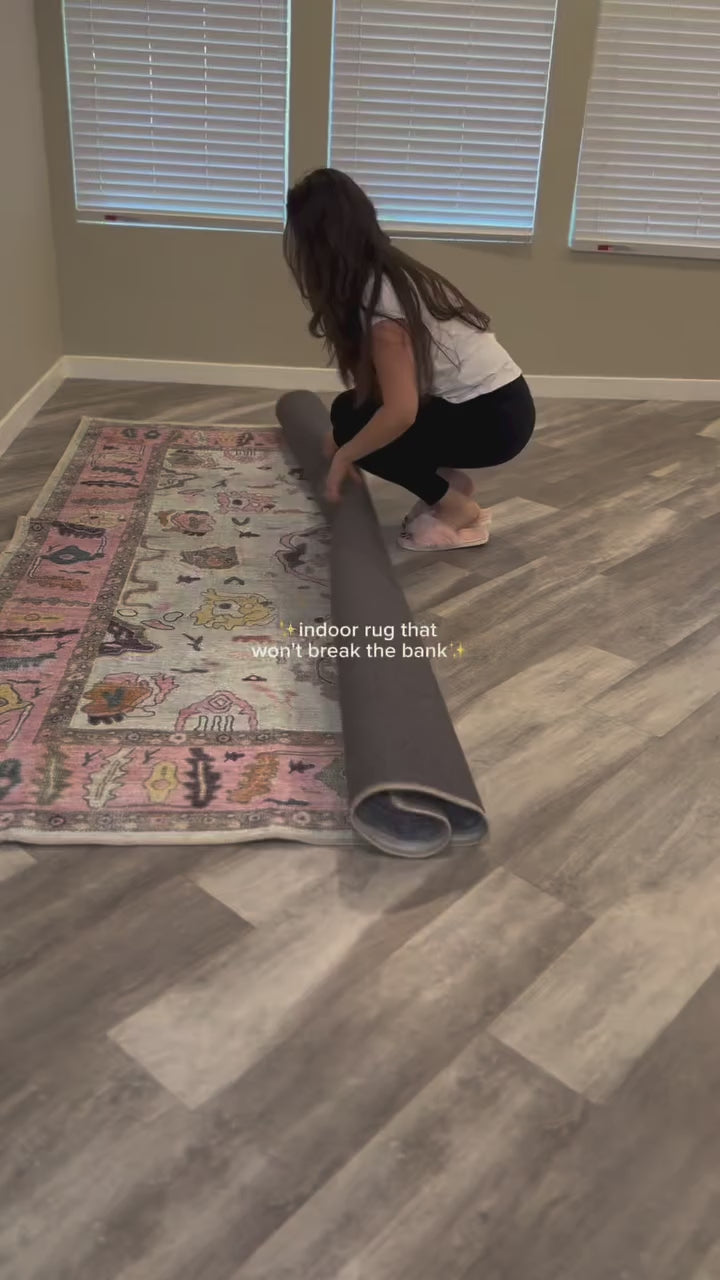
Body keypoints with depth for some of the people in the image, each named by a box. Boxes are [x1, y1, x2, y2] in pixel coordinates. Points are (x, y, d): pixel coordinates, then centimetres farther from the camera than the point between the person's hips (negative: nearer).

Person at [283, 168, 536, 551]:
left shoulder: (378, 298, -22)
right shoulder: (389, 271, 5)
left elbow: (400, 412, -28)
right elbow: (374, 385, 13)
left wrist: (343, 455, -14)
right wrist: (345, 441, 12)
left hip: (492, 419, -8)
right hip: (495, 403, 8)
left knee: (355, 423, -9)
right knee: (356, 413, 7)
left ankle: (460, 511, 0)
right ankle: (450, 481, 13)